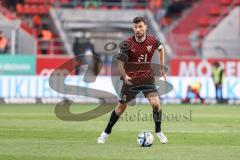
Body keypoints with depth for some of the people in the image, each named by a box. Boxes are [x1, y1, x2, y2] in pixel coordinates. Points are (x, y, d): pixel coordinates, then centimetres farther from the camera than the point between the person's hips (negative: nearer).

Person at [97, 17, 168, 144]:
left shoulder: (152, 41, -9)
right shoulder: (127, 44, -18)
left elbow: (160, 49, 15)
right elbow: (120, 63, -14)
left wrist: (162, 67, 13)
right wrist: (125, 76, -31)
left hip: (147, 77, 1)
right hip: (130, 79, -1)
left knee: (156, 103, -15)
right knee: (121, 107, 6)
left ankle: (158, 132, 6)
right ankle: (106, 132, 23)